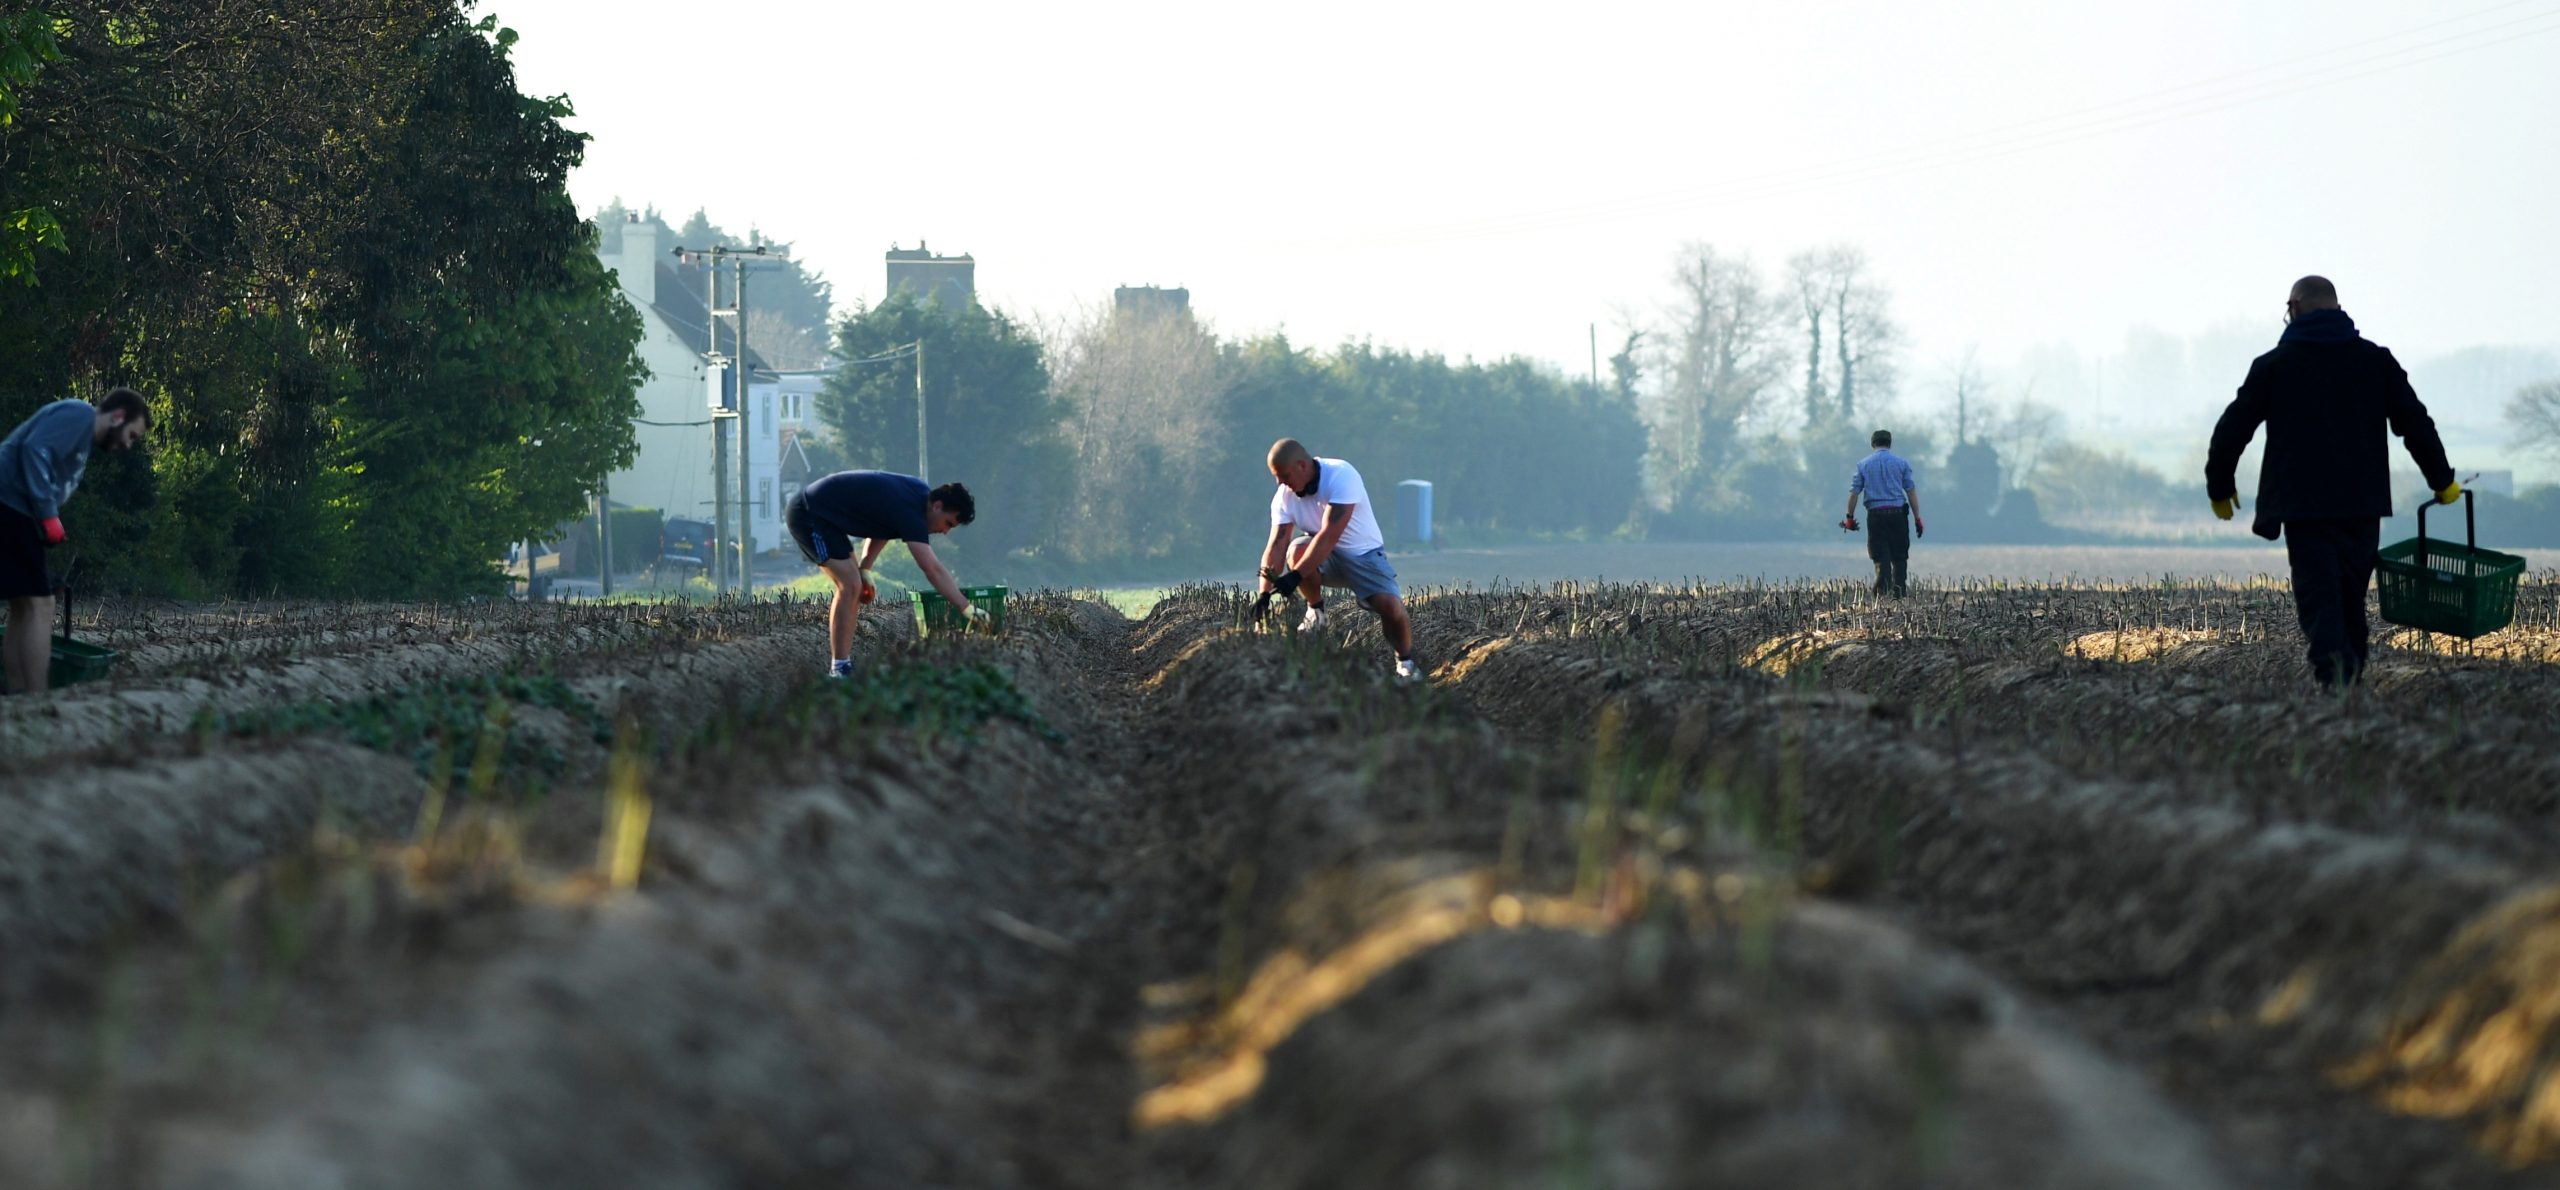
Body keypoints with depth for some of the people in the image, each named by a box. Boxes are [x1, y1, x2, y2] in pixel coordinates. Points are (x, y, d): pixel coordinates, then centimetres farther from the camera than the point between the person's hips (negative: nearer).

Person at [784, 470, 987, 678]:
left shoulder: (919, 491, 4)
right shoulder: (910, 509, -26)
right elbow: (933, 569, -31)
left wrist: (864, 570, 7)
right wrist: (968, 609, -34)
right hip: (809, 515, -10)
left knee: (853, 585, 10)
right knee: (850, 585, -17)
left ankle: (843, 666, 11)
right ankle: (838, 670, -16)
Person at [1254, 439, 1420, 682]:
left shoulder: (1341, 476, -27)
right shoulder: (1284, 496, -9)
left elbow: (1329, 536, -34)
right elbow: (1276, 545, -16)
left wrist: (1295, 577, -41)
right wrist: (1265, 593, -30)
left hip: (1363, 554, -3)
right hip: (1324, 561, 3)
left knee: (1391, 606, -26)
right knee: (1297, 550, -31)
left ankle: (1405, 662, 4)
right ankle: (1316, 613, -4)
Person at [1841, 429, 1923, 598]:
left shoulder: (1863, 464, 7)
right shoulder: (1901, 463, 6)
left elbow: (1854, 492, 3)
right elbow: (1911, 491, 2)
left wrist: (1850, 517, 9)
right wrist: (1917, 519, 4)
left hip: (1875, 514, 0)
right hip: (1898, 512, 0)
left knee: (1881, 558, 1)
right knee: (1899, 558, 7)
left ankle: (1883, 592, -9)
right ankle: (1899, 594, 4)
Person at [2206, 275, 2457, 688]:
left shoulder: (2273, 365, 3)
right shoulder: (2376, 359, 9)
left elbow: (2231, 431, 3)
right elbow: (2415, 424, 7)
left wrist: (2220, 487, 17)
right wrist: (2442, 480, 17)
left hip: (2303, 507, -2)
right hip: (2363, 506, 3)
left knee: (2318, 597, -7)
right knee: (2351, 600, 13)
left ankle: (2332, 673, -31)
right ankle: (2349, 680, 14)